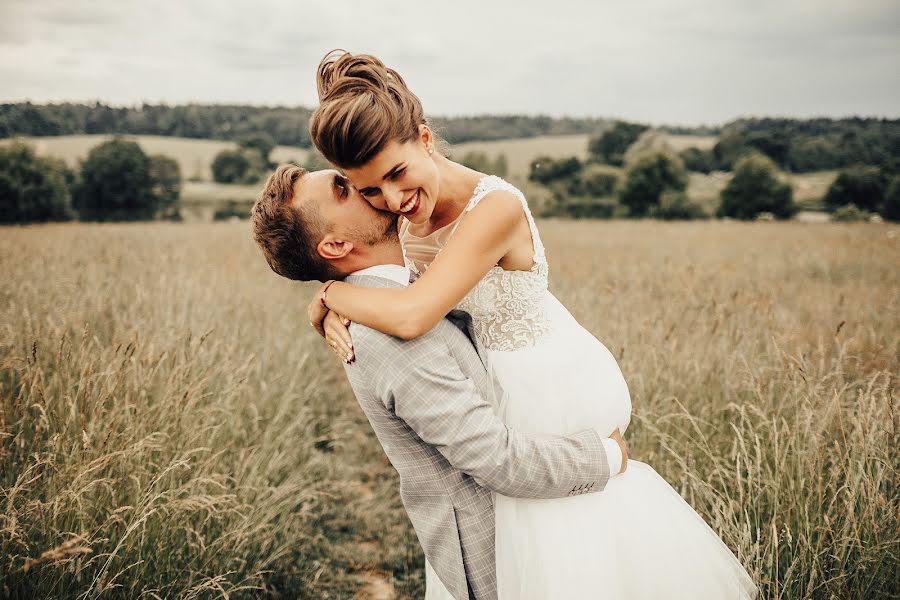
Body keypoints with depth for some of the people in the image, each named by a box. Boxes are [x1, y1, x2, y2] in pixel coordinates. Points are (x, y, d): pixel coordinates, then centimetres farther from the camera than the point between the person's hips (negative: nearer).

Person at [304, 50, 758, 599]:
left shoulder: (496, 206, -33)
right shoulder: (405, 215, -10)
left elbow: (411, 316, -41)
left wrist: (330, 292, -23)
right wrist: (331, 313, -18)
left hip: (563, 386, -7)